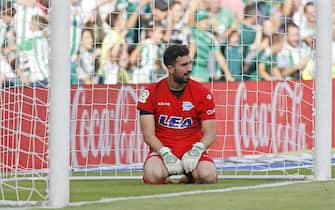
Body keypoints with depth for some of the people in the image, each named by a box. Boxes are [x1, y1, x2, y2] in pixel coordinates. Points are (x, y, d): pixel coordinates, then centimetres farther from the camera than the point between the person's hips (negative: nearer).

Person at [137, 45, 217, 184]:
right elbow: (148, 134, -4)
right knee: (153, 175, -35)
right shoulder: (151, 93, -1)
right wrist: (165, 153, -21)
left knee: (208, 176, -31)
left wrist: (196, 150, -22)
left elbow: (210, 133, -1)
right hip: (162, 149, -1)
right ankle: (164, 177, 5)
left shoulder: (202, 93, 1)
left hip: (192, 151, 1)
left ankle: (191, 176, 6)